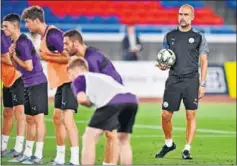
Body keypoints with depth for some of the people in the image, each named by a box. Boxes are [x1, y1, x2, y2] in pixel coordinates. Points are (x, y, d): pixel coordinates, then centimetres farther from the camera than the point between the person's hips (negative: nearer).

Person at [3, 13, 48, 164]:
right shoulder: (15, 42, 13)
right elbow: (17, 66, 18)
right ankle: (27, 154, 18)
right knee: (29, 119, 12)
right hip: (28, 84, 10)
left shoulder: (22, 42, -17)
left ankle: (39, 156, -6)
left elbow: (29, 66, -20)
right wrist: (11, 55, 0)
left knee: (38, 118, -7)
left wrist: (14, 56, -8)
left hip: (37, 83, -10)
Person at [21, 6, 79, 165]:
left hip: (69, 80, -11)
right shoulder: (45, 35, 14)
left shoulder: (52, 34, -17)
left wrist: (46, 57, -15)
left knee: (67, 119, -17)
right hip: (62, 81, 11)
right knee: (57, 117, 15)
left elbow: (68, 57, -22)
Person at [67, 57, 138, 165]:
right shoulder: (103, 76, 41)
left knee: (89, 139, 6)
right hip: (131, 99, 6)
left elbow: (81, 98, 3)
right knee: (124, 141, 25)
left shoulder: (78, 79, 21)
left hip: (112, 102, -6)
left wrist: (90, 104, 24)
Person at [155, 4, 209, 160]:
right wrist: (163, 66, -8)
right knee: (166, 115, 0)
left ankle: (187, 149, 5)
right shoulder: (170, 36, 10)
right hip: (173, 80, 2)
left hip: (191, 81, -2)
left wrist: (203, 84, -4)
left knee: (191, 115, -3)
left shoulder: (199, 37, 3)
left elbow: (204, 62, 3)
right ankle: (169, 143, 22)